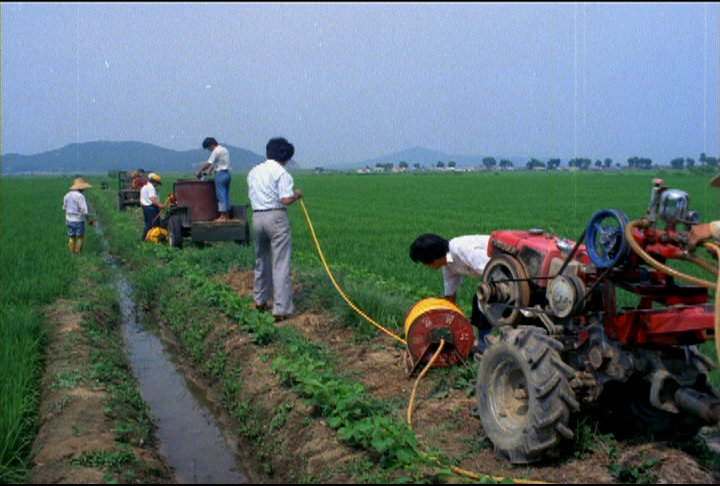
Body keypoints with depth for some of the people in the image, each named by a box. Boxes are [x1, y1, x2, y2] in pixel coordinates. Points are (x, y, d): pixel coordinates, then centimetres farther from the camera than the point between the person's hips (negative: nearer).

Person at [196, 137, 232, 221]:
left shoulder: (216, 151, -12)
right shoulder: (225, 150, 17)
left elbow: (208, 163, -12)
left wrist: (199, 172, -2)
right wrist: (210, 170, 20)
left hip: (220, 174, -9)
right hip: (227, 174, 9)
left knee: (221, 195, -5)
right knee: (226, 195, 10)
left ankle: (223, 216, -4)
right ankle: (226, 216, 13)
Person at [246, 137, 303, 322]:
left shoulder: (253, 172, 12)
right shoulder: (281, 173, -9)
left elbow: (252, 195, 14)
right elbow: (286, 200, -16)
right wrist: (297, 195, 3)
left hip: (257, 216, 6)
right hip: (276, 216, -6)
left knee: (261, 260, 21)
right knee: (280, 264, -3)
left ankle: (260, 300, 34)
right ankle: (281, 308, -4)